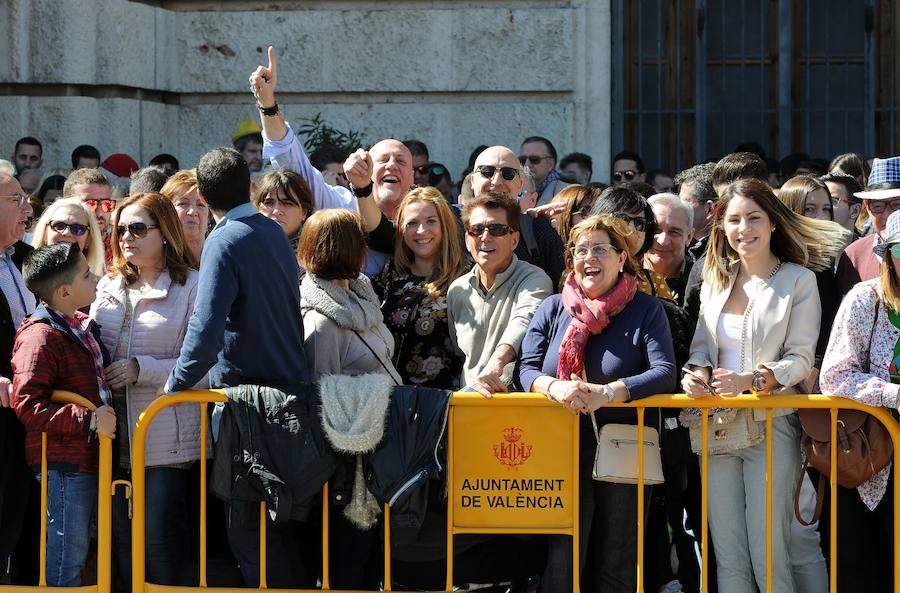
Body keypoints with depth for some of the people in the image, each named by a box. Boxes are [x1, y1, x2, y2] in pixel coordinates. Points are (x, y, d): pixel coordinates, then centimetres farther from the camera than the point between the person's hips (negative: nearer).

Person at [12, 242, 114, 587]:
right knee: (67, 557, -5)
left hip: (88, 460, 9)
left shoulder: (82, 326, 12)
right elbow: (26, 405, -25)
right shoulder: (40, 337, -17)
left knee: (74, 553, 16)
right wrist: (89, 420, -27)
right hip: (63, 464, -9)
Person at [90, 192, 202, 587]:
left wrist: (142, 369, -18)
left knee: (161, 539, -5)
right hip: (116, 438, 6)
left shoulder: (192, 286, -3)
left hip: (167, 442, -6)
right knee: (122, 541, 10)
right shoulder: (109, 286, 15)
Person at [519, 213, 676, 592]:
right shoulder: (553, 309, 10)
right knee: (562, 560, -6)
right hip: (563, 449, 1)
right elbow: (527, 369, 2)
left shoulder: (645, 310, 3)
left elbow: (664, 373, -10)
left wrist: (607, 393, -25)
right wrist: (555, 387, -22)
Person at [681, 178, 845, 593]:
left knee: (768, 558, -8)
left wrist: (751, 380, -22)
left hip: (772, 426, -4)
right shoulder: (714, 281, 13)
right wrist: (697, 373, -10)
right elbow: (701, 346, 14)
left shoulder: (798, 280, -1)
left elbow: (800, 359, -6)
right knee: (727, 559, 5)